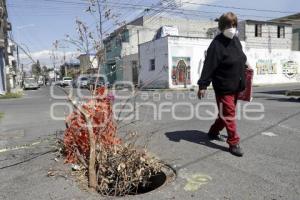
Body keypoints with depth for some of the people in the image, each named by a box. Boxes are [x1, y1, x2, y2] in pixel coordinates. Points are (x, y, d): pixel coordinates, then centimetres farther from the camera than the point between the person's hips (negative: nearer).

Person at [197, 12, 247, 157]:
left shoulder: (236, 40, 8)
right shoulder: (217, 44, -17)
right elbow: (209, 66, -21)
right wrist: (203, 85, -22)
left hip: (236, 87, 9)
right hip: (224, 88, -8)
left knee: (226, 113, 18)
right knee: (229, 114, -1)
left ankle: (213, 132, 36)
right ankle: (234, 143, 11)